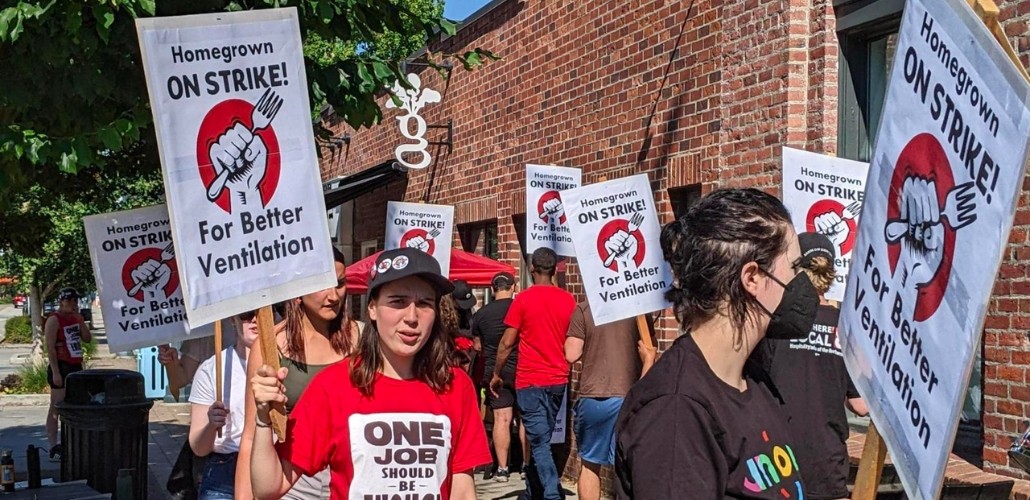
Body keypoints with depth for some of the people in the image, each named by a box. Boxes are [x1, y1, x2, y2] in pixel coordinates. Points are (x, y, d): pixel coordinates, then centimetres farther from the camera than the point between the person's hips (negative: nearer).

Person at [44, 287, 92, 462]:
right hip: (61, 368, -8)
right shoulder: (54, 320, -10)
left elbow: (88, 339, 8)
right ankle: (53, 449, -5)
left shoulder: (76, 317, 13)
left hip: (76, 367, 8)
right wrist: (55, 372, -21)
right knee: (56, 409, -5)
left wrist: (80, 320, -3)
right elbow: (50, 348, -15)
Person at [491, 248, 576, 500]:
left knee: (539, 441, -4)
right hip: (559, 379, 5)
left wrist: (496, 375, 5)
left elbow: (507, 343, -7)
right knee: (543, 438, 16)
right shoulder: (568, 300, 3)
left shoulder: (523, 299, -8)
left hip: (530, 380, -5)